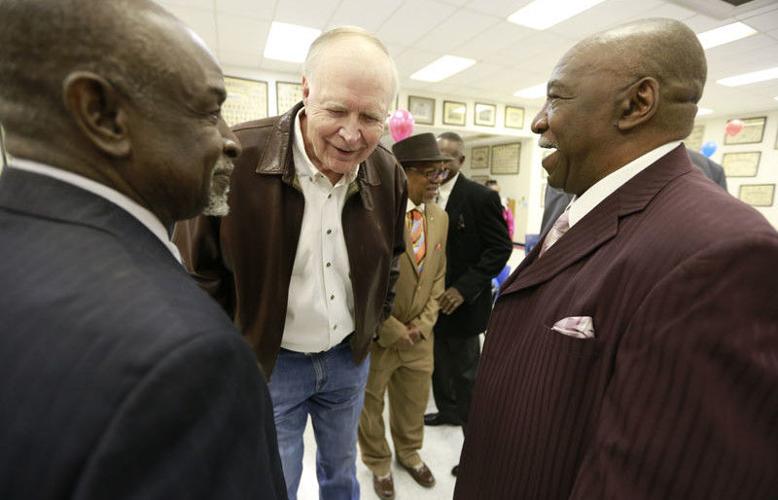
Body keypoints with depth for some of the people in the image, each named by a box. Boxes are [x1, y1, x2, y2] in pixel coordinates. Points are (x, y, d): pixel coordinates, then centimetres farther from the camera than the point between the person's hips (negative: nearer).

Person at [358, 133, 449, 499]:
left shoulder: (440, 218, 2)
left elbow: (437, 277, 7)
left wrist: (423, 324, -2)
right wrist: (391, 329, -15)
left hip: (419, 336, 5)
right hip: (375, 336, -5)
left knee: (414, 402, 23)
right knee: (369, 405, 18)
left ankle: (409, 453, 52)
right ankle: (378, 464, 46)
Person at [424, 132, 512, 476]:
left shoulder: (481, 197, -12)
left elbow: (501, 248, -13)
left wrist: (464, 288, -20)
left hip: (460, 302, -5)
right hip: (432, 299, 5)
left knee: (465, 373, 8)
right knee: (440, 365, 19)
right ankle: (447, 411, 43)